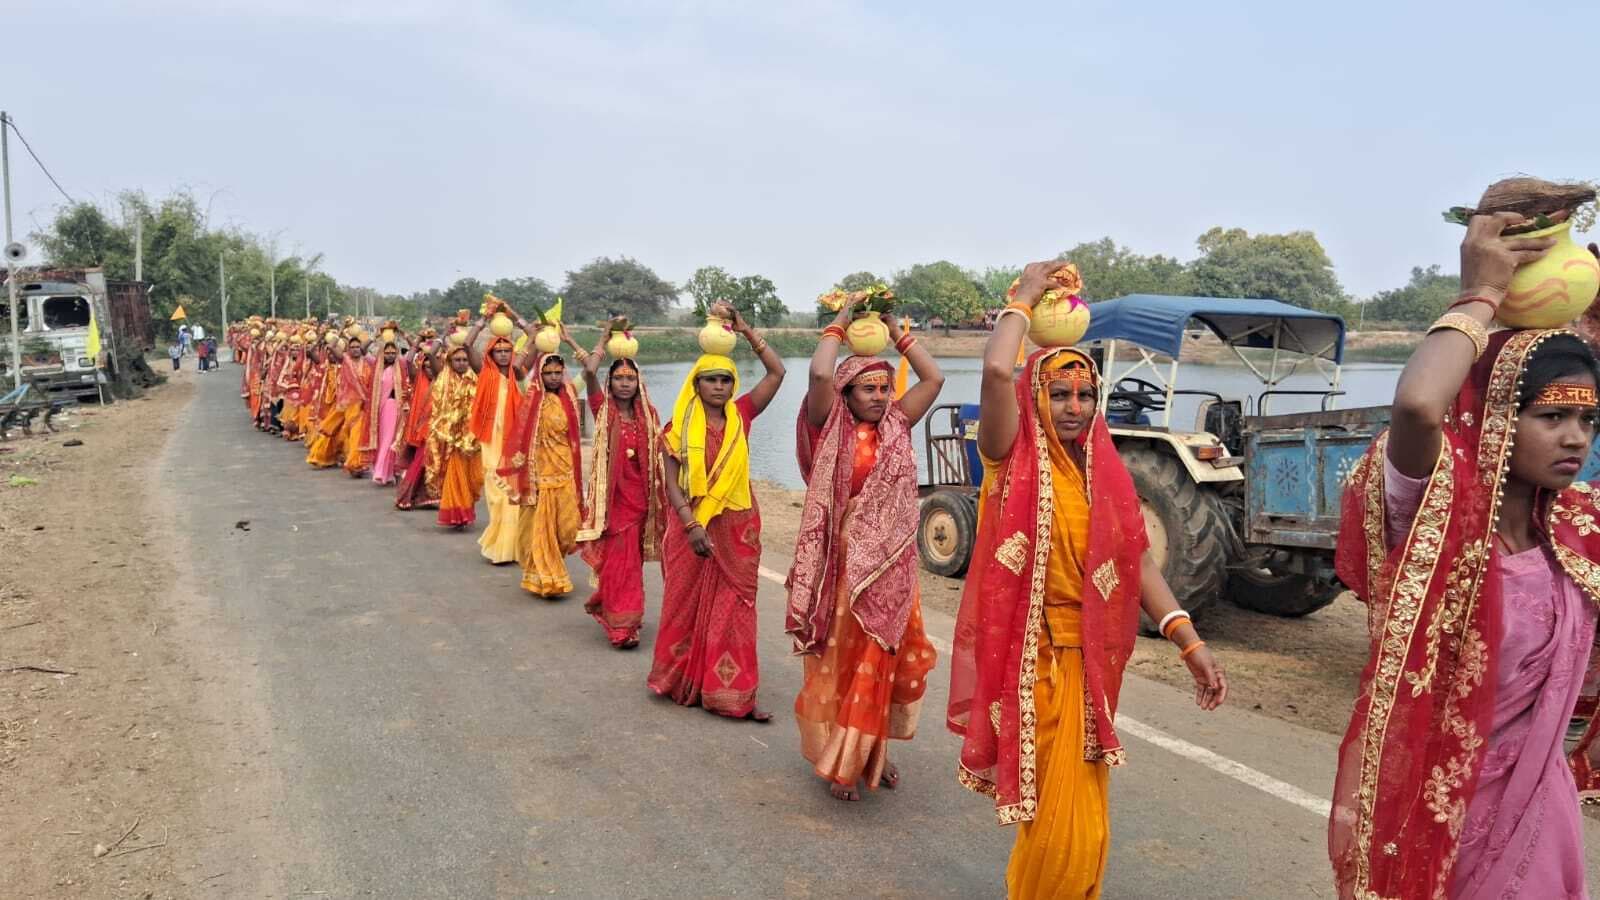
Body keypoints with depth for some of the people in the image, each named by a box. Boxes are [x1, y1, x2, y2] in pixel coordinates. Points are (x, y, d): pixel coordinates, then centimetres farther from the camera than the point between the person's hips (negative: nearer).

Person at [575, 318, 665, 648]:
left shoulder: (648, 415, 7)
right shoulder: (603, 409, -2)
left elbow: (659, 454, 8)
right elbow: (589, 369, -16)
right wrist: (606, 336, -7)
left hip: (640, 495, 4)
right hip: (612, 494, -3)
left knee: (632, 559, 11)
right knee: (618, 560, -3)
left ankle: (605, 605, 33)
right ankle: (621, 625, 4)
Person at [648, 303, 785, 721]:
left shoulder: (740, 415, 0)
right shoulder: (681, 426, -5)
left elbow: (776, 372, -5)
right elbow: (671, 482, -8)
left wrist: (745, 329, -8)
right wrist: (692, 526, -17)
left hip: (737, 528, 2)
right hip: (692, 527, -2)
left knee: (734, 608, 4)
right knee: (687, 604, 11)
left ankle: (734, 693, 9)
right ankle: (683, 681, 27)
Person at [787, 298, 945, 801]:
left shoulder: (896, 426, 7)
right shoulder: (831, 427, -5)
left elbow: (934, 378, 7)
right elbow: (819, 373, -22)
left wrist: (895, 331, 6)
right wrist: (841, 321, -8)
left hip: (891, 566, 4)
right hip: (843, 564, -4)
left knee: (882, 661, 11)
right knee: (840, 662, 5)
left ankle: (872, 753, 26)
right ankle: (838, 761, 17)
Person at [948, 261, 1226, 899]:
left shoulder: (1104, 471, 6)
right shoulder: (1014, 458, -8)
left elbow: (1136, 561, 2)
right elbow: (997, 371, -26)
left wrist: (1190, 643, -6)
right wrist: (1025, 297, -11)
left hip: (1088, 657, 5)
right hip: (1028, 656, -4)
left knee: (1079, 811, 15)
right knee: (1048, 811, 6)